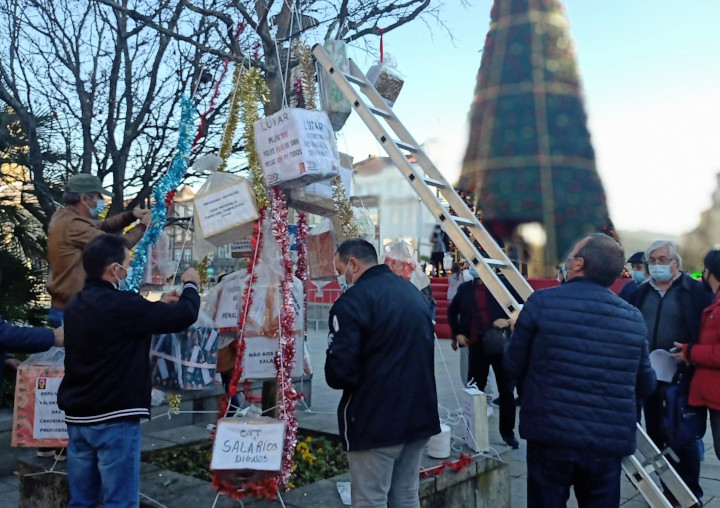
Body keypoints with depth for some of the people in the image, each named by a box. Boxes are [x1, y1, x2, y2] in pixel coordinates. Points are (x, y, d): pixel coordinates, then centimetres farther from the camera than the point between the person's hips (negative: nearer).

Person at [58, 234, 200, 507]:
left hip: (78, 416, 8)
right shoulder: (119, 304, -18)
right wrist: (190, 285, 3)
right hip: (114, 419, -8)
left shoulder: (76, 305, 8)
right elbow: (184, 315, -16)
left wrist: (159, 305, 21)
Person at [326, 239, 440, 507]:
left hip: (375, 420, -8)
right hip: (420, 413, 8)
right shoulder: (414, 292, 10)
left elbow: (338, 371, -20)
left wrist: (337, 377, 2)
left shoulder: (352, 301, -16)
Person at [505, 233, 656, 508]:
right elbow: (646, 386, 11)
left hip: (550, 436, -2)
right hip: (608, 443, 3)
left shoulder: (542, 302, -9)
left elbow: (514, 366, -1)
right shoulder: (634, 318, 2)